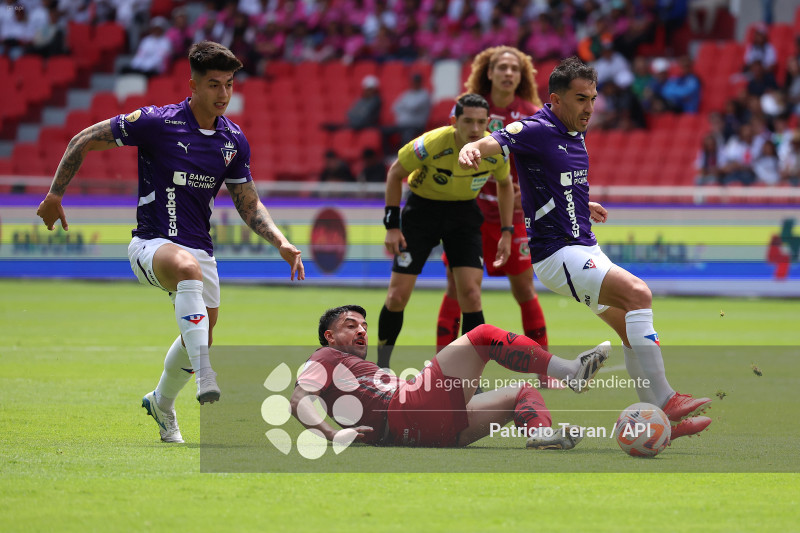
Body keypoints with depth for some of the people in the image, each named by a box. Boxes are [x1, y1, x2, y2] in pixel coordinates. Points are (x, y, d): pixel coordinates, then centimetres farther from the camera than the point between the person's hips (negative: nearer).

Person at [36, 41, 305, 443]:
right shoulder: (157, 122, -13)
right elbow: (83, 141, -4)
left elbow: (248, 204, 13)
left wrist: (282, 244, -2)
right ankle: (205, 377, -47)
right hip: (152, 243, -6)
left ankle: (161, 403, 42)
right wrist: (55, 194, -1)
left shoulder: (234, 141, 3)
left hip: (199, 248, 6)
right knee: (188, 267, -39)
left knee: (201, 335, 11)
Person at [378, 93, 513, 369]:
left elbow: (504, 184, 6)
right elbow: (395, 173, -10)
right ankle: (381, 367, 16)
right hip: (423, 209, -2)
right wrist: (392, 225, -11)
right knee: (397, 295, -5)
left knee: (470, 294, -12)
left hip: (464, 213, 2)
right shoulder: (431, 144, -26)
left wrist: (506, 232, 2)